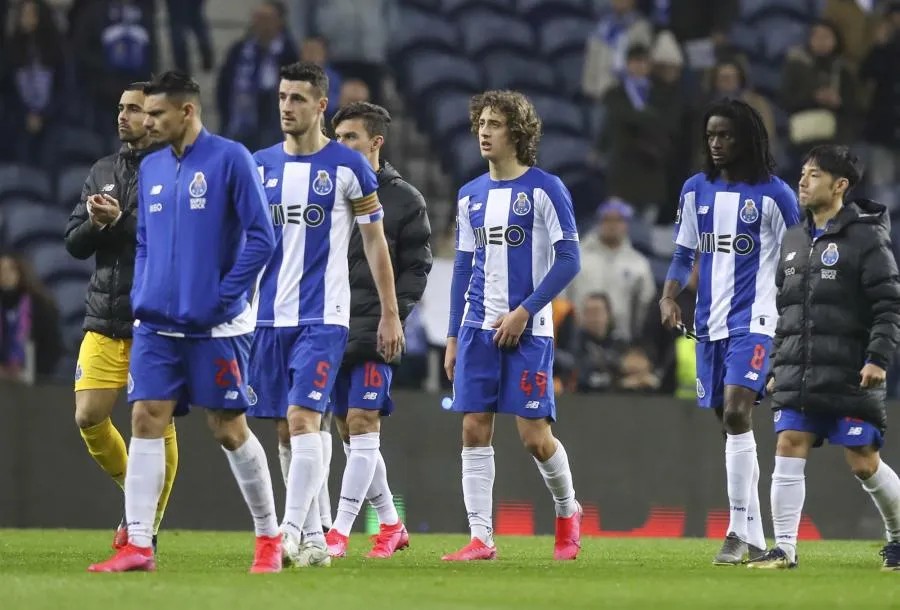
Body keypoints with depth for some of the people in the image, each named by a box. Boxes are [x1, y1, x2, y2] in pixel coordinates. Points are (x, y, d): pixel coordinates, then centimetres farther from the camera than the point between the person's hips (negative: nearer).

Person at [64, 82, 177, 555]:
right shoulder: (102, 172, 16)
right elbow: (74, 243, 15)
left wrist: (121, 220, -19)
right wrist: (95, 223, -7)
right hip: (104, 320, 6)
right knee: (88, 417, 1)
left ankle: (149, 526, 7)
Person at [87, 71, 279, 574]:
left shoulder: (230, 159, -8)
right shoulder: (151, 169, 11)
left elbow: (261, 238, -11)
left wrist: (223, 298, -13)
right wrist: (141, 296, 6)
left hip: (215, 326, -6)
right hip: (157, 324, 6)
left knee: (229, 429, 1)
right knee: (146, 420, -4)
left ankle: (269, 537, 16)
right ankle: (138, 545, -5)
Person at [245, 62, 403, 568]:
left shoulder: (348, 166, -2)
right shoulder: (262, 165, 10)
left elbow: (376, 241, 2)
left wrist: (391, 313, 0)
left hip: (323, 318, -5)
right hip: (270, 317, 5)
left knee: (303, 419, -17)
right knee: (287, 430, 6)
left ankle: (292, 533, -22)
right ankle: (314, 539, 13)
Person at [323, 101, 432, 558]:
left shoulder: (404, 199, 1)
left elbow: (417, 268, -1)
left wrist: (393, 316, -12)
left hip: (376, 332, -5)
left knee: (362, 424, -11)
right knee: (348, 431, 7)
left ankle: (340, 532, -13)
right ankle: (390, 524, 19)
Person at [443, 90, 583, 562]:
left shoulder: (545, 189, -5)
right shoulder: (471, 195, 12)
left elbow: (568, 259, -8)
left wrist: (523, 312, -13)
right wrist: (453, 337, 11)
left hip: (527, 330, -5)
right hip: (478, 328, 5)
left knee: (533, 434, -5)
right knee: (474, 430, -3)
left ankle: (567, 510, 21)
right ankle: (481, 538, -1)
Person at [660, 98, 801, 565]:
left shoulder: (774, 194, -4)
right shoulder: (696, 190, 11)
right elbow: (683, 254, 16)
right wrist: (669, 297, -2)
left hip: (753, 321, -6)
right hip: (710, 323, 6)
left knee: (736, 414, -20)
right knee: (730, 423, 8)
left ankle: (739, 530, -17)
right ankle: (754, 539, 15)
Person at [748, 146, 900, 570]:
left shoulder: (865, 237, -6)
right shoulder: (794, 240, 14)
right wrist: (777, 367, 18)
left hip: (850, 377, -6)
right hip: (797, 377, 6)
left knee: (864, 462, -2)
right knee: (788, 451, -5)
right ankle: (784, 549, -3)